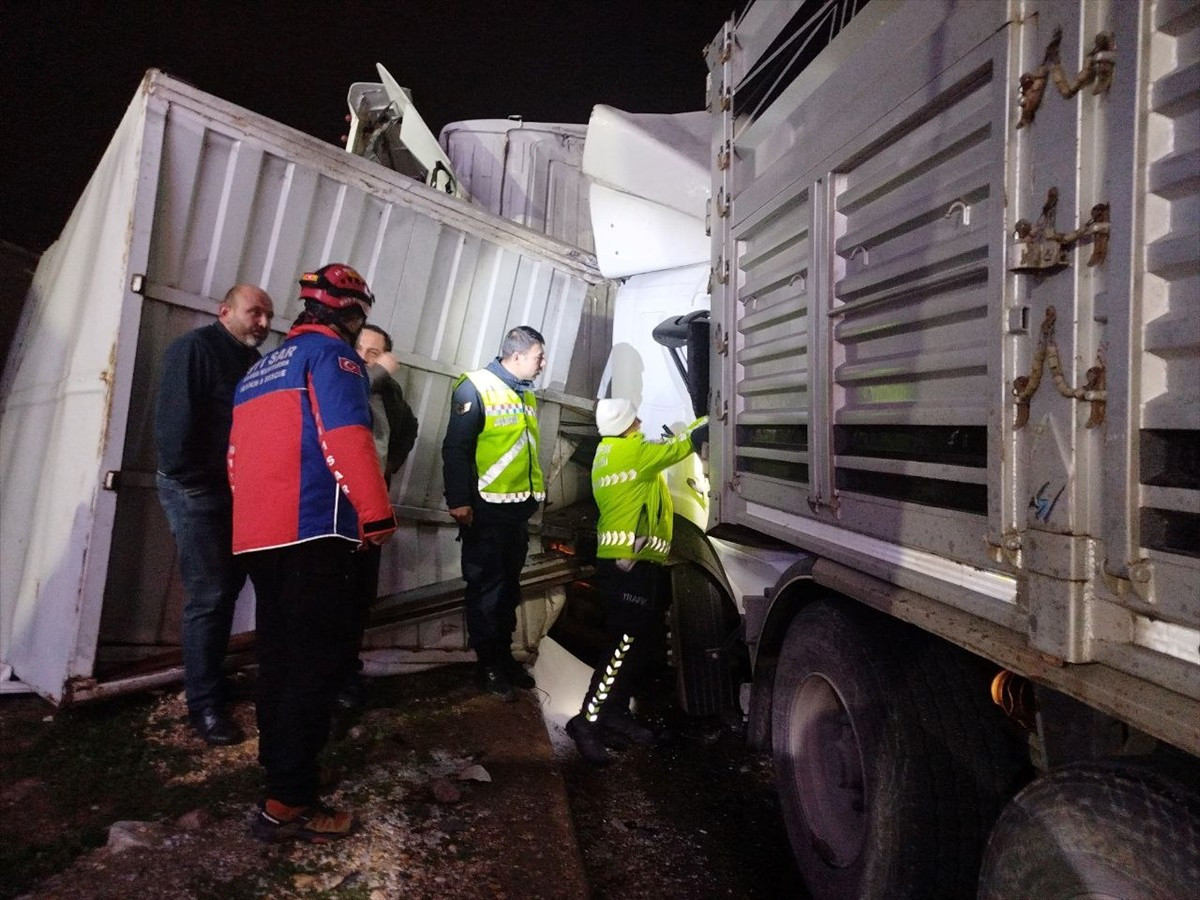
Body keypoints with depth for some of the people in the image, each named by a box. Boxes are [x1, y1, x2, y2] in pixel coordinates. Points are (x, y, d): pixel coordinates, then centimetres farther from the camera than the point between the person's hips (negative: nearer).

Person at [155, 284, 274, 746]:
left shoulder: (254, 362, 15)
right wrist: (189, 478, -18)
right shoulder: (195, 347, -10)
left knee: (227, 590, 13)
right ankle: (204, 703, 3)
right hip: (197, 490, -8)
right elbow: (175, 418, -19)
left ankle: (213, 682, 26)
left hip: (236, 491, 8)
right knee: (208, 597, -7)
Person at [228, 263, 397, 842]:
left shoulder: (260, 368, 24)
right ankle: (287, 804, -5)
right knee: (317, 663, -7)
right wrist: (377, 513, -18)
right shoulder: (331, 352, -3)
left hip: (257, 534, 9)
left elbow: (238, 455, 26)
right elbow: (345, 435, -19)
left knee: (280, 657, 17)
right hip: (312, 532, -9)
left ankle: (280, 766, 29)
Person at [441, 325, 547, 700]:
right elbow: (455, 449, -16)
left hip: (518, 509, 8)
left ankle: (504, 655, 28)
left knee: (509, 586, 16)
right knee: (486, 587, 3)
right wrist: (459, 500, -20)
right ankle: (488, 664, 15)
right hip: (485, 510, -8)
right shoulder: (476, 387, -11)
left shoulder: (526, 396, 14)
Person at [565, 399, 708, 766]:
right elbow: (684, 443, -4)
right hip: (632, 563, -10)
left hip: (616, 560, 10)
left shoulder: (605, 453, 18)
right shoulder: (636, 451, -9)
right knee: (625, 646, -9)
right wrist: (706, 421, 12)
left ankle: (616, 715, 21)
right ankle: (588, 722, -7)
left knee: (637, 646, 14)